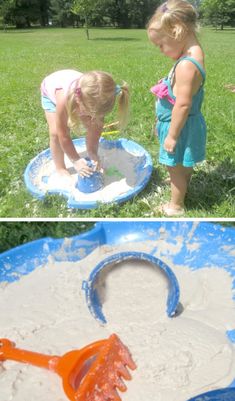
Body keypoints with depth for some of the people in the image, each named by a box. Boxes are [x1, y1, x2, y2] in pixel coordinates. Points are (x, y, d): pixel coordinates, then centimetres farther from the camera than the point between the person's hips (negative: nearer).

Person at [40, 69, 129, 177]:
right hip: (50, 91, -3)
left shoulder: (96, 98, -37)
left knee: (92, 127, -6)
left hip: (75, 92, 3)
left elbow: (97, 127, -23)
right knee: (56, 132, -19)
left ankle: (91, 160, 17)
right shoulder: (64, 99, -48)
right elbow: (63, 135, -38)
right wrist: (75, 160, -31)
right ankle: (60, 168, 2)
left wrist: (93, 153, -27)